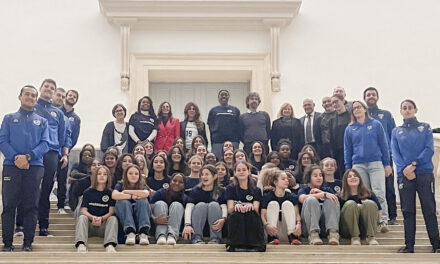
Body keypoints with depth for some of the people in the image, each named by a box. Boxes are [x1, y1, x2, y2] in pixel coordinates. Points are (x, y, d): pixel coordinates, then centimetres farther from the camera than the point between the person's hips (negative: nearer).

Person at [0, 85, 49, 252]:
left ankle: (28, 242, 4)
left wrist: (28, 156, -12)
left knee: (31, 205, -1)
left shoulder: (42, 122, 18)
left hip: (35, 166, 1)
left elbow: (45, 144, 5)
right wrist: (15, 157, -13)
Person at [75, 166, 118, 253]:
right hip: (89, 223, 1)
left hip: (104, 225, 0)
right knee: (82, 217, -28)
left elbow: (111, 212, -1)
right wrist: (92, 217, -21)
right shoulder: (88, 192, 12)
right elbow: (83, 210, 1)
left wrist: (101, 218, -22)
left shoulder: (110, 193, 10)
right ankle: (81, 245, -53)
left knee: (113, 219, -28)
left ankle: (110, 245, -52)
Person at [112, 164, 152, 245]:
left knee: (142, 201, -23)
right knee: (123, 202, -25)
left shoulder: (142, 185, 14)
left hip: (140, 217, 1)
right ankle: (130, 233, -46)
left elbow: (146, 193, -14)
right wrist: (132, 196, -13)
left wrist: (126, 191, -8)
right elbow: (114, 195, -14)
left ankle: (144, 233, -42)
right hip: (124, 217, -1)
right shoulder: (120, 185, 11)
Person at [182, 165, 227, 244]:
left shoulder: (220, 191, 6)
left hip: (215, 225, 0)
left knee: (214, 205, -22)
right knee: (201, 205, -23)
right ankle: (197, 238, -39)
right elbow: (188, 208, -11)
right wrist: (187, 225, -30)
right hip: (198, 224, 0)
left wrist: (223, 219, -35)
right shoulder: (195, 191, 5)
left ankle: (215, 238, -34)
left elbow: (224, 207, -10)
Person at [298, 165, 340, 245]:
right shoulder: (304, 189, 18)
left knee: (331, 200, -18)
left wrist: (320, 192, -1)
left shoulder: (327, 190, 28)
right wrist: (324, 194, -19)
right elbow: (302, 198, -10)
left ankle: (333, 233, -37)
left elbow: (337, 200, 5)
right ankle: (313, 234, -40)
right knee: (311, 200, -24)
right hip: (309, 225, -2)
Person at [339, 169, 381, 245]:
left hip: (365, 230, 2)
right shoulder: (341, 196, 12)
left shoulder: (368, 193, 18)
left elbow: (378, 209, 8)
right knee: (350, 204, -25)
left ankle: (371, 237, -31)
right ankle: (355, 237, -31)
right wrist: (355, 207, -9)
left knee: (369, 203, -21)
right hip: (347, 230, -1)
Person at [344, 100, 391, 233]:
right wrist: (348, 169, 10)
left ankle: (383, 221, -13)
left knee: (379, 194, -12)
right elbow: (347, 150, 15)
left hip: (376, 163, -2)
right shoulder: (350, 129, 13)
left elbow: (384, 145, 7)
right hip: (358, 165, 2)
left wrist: (387, 164, 2)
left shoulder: (376, 124, 8)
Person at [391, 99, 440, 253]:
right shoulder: (396, 132, 15)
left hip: (424, 173, -1)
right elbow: (395, 153, 5)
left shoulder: (425, 128, 10)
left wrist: (414, 164, -13)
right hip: (404, 175, 2)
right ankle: (409, 245, 5)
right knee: (408, 211, 2)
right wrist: (404, 168, -12)